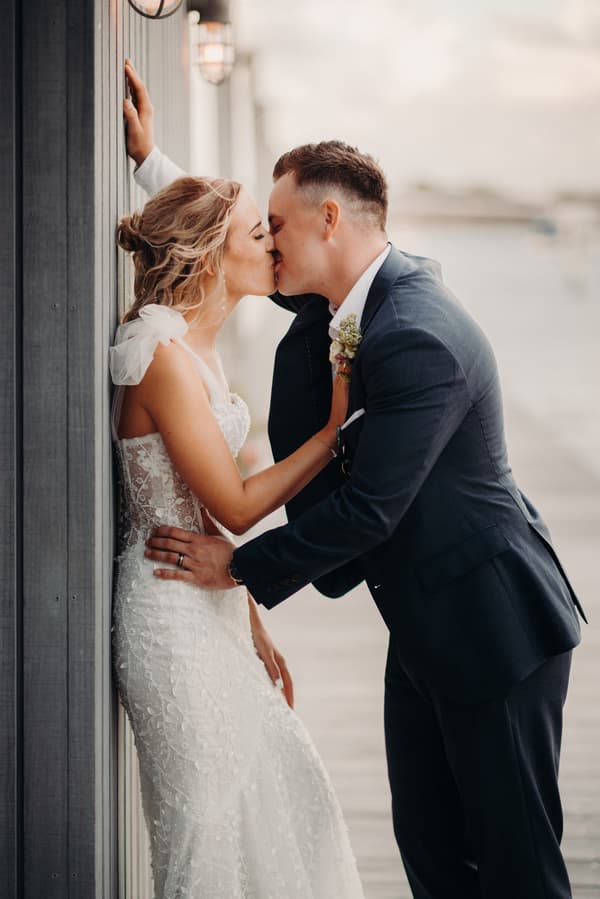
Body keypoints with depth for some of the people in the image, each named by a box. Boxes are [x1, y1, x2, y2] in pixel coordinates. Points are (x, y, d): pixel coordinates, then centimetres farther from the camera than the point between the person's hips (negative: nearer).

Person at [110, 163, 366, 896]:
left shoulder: (195, 347, 11)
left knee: (282, 792, 14)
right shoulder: (164, 355, -20)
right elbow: (235, 505, -18)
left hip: (210, 609, 10)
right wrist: (336, 429, -13)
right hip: (175, 620, -10)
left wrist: (252, 626, 15)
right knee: (214, 823, -1)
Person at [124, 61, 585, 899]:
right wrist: (150, 160, 17)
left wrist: (242, 567, -15)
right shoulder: (373, 287, 5)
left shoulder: (417, 340, -26)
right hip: (426, 629, 10)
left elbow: (368, 509, -26)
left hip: (492, 631, -10)